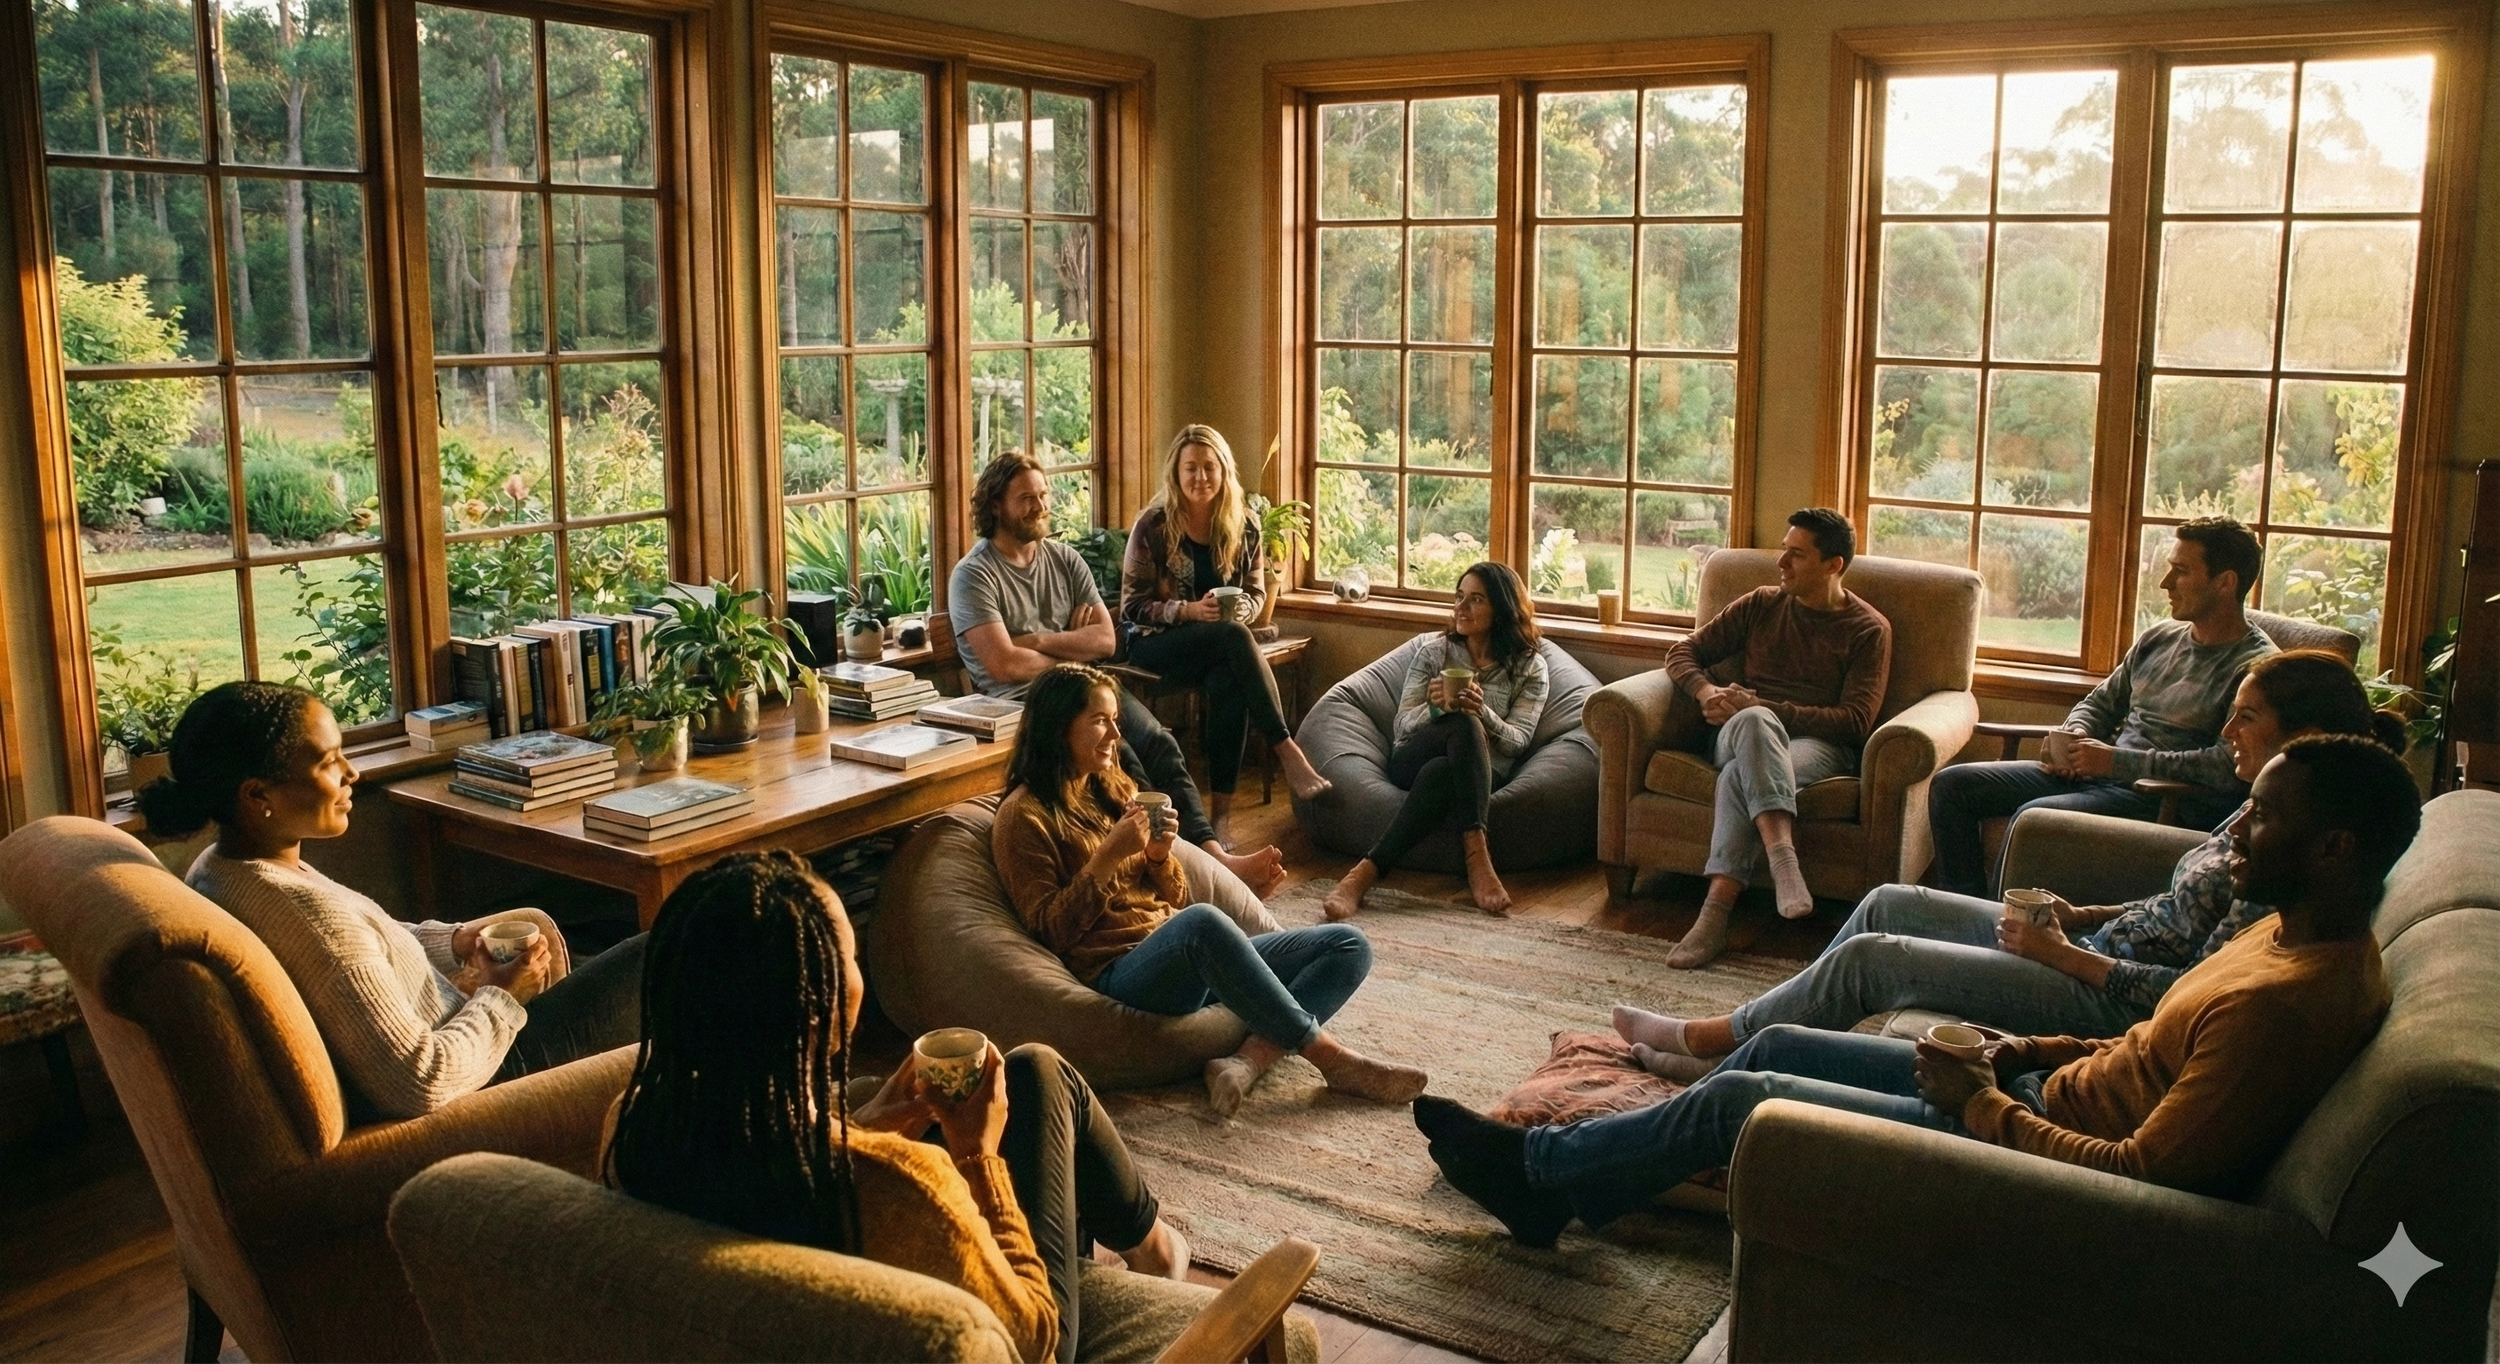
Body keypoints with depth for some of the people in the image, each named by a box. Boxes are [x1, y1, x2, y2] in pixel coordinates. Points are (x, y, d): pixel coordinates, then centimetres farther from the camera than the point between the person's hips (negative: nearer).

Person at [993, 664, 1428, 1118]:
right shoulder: (1025, 815, -2)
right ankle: (1328, 1055, -28)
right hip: (1119, 974, -8)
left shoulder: (1115, 790, 19)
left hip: (1183, 958, 8)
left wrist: (1159, 857, -2)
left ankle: (1250, 1058, -29)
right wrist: (1109, 855, -16)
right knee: (1202, 922, -41)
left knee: (1350, 946, -6)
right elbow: (1051, 931, -10)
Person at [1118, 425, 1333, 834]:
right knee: (1234, 635, -34)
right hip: (1157, 643, -3)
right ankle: (1286, 750, -34)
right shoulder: (1152, 527, -7)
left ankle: (1220, 816, -31)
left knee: (1229, 683, -34)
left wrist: (1241, 607, -14)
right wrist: (1189, 610, -23)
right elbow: (1131, 607, -8)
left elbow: (1256, 593, 11)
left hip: (1221, 646, 3)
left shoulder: (1243, 527, 3)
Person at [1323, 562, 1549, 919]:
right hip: (1415, 760, 0)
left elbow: (1519, 740, 0)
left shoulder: (1530, 668, 11)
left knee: (1440, 772, -40)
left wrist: (1484, 713, -21)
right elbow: (1402, 726, 8)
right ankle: (1477, 857, -47)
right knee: (1464, 724, -37)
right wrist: (1434, 707, -15)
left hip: (1482, 773, 0)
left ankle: (1367, 871, -45)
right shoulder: (1433, 649, 14)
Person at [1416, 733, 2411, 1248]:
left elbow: (2142, 1173, -30)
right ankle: (1561, 1189, 20)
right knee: (1780, 1046, 10)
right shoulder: (2304, 931, 3)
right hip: (2051, 1097, 10)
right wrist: (2034, 1053, 4)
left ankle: (1537, 1163, 16)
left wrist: (1981, 1104, -19)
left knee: (1738, 1097, -6)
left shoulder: (2285, 1000, -29)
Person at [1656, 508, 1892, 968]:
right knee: (1753, 720, -38)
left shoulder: (1869, 630, 5)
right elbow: (1683, 652, 17)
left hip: (1819, 744, -2)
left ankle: (1716, 912, -46)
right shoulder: (1761, 605, 16)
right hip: (1744, 733, 3)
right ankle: (1783, 858, -53)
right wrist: (1707, 692, -7)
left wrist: (1762, 708, -14)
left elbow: (1856, 721, -6)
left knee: (1741, 775, -38)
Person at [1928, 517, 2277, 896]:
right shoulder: (2158, 637, 15)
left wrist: (2118, 760, -20)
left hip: (2165, 800, -8)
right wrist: (2074, 738, 0)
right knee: (1952, 784, -3)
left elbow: (2230, 768, -22)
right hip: (2092, 774, 9)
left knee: (2034, 816, -35)